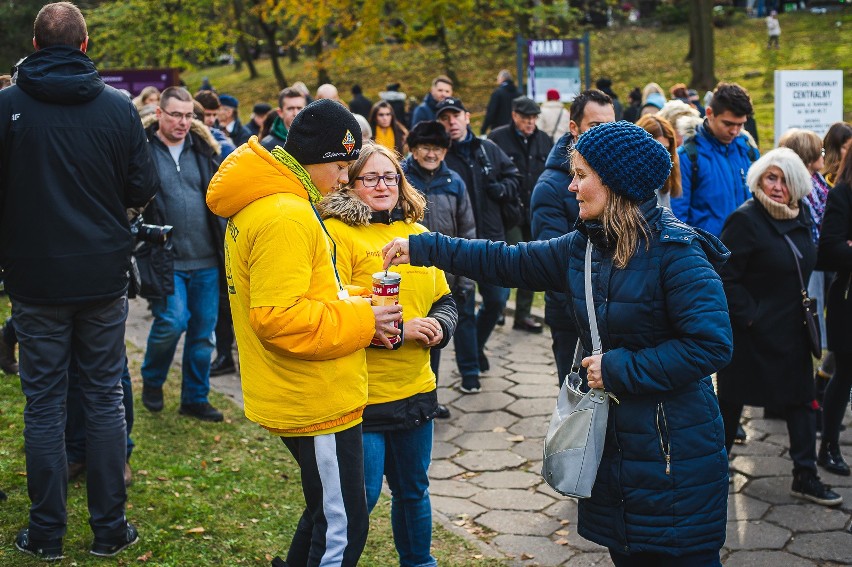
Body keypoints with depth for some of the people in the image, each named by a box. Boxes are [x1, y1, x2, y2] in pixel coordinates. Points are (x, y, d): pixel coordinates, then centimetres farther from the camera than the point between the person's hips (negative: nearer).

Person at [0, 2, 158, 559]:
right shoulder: (118, 106, -5)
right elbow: (143, 188, -2)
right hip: (104, 277, 1)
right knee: (106, 398, 10)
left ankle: (47, 533, 15)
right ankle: (110, 528, 15)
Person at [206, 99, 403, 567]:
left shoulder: (256, 205, 11)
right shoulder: (287, 217, -23)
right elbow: (279, 318, -28)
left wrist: (350, 307, 5)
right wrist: (361, 321, -19)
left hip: (298, 398, 11)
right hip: (316, 401, -11)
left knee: (325, 512, 24)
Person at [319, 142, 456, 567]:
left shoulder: (417, 233, 10)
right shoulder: (338, 232, -10)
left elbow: (444, 301, 15)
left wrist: (439, 326, -7)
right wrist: (396, 328, -19)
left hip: (415, 388, 6)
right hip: (362, 393, -6)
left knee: (413, 490, 20)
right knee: (361, 496, 0)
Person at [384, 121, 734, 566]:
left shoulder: (676, 251, -17)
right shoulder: (583, 246, 6)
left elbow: (711, 343, -22)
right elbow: (507, 261, 12)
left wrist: (620, 369, -19)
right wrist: (422, 248, 10)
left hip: (675, 452, -7)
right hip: (611, 441, 7)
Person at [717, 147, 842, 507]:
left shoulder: (799, 217, 6)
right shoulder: (745, 220, -16)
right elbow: (726, 278, -19)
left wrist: (803, 310, 11)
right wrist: (749, 316, -19)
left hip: (791, 331, 7)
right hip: (751, 330, -7)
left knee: (800, 399, 9)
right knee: (732, 400, 7)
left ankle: (805, 477, 18)